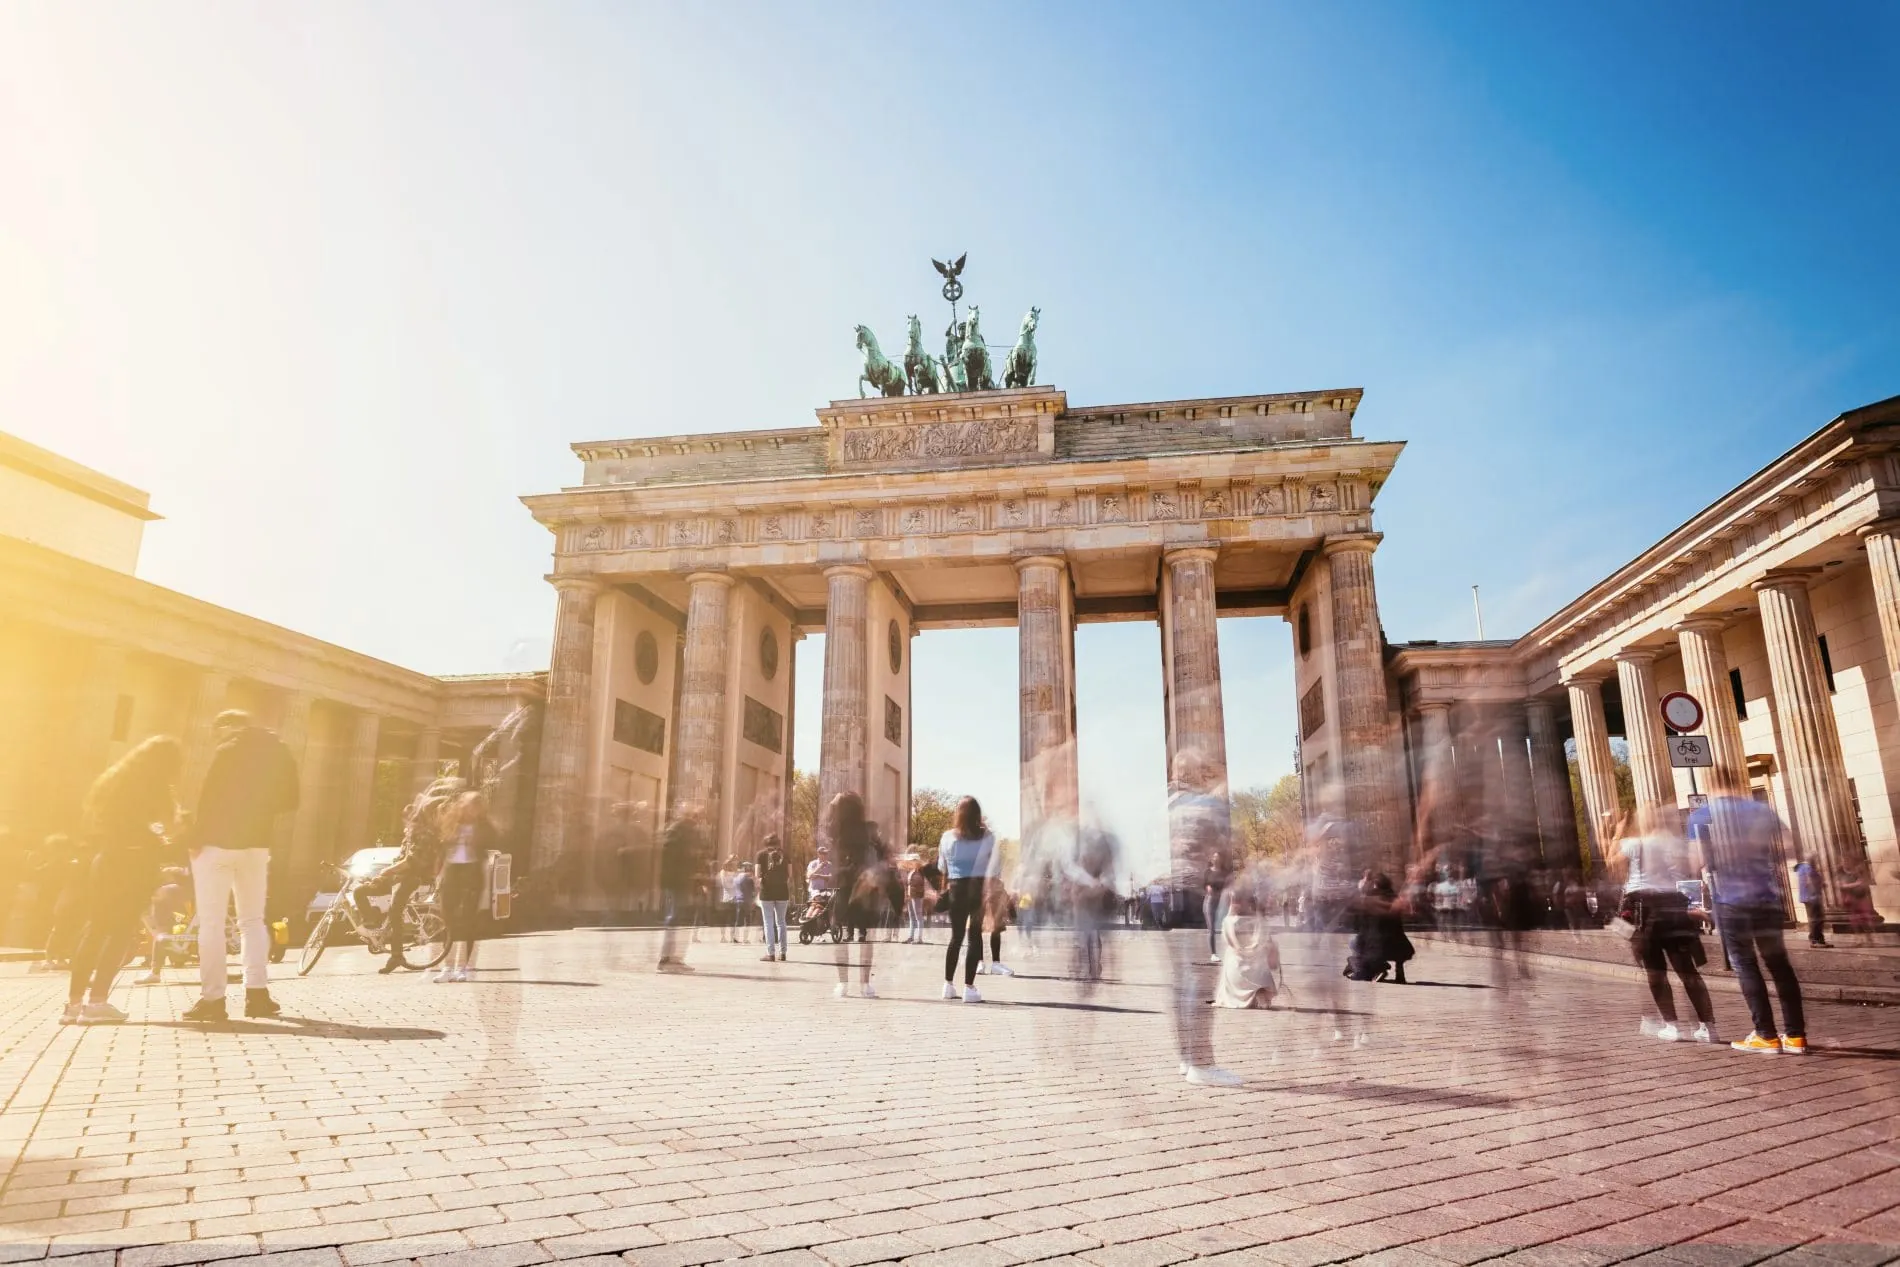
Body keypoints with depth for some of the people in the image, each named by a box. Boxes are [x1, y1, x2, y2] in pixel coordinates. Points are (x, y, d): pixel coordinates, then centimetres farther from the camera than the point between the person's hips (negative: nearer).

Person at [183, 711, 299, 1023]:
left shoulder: (229, 751, -8)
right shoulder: (279, 752, 9)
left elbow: (209, 797, -13)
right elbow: (289, 800, 11)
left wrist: (196, 839, -6)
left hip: (218, 842, -5)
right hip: (256, 844, 6)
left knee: (211, 922, -1)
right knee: (253, 919, 14)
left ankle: (212, 998, -2)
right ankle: (257, 992, 7)